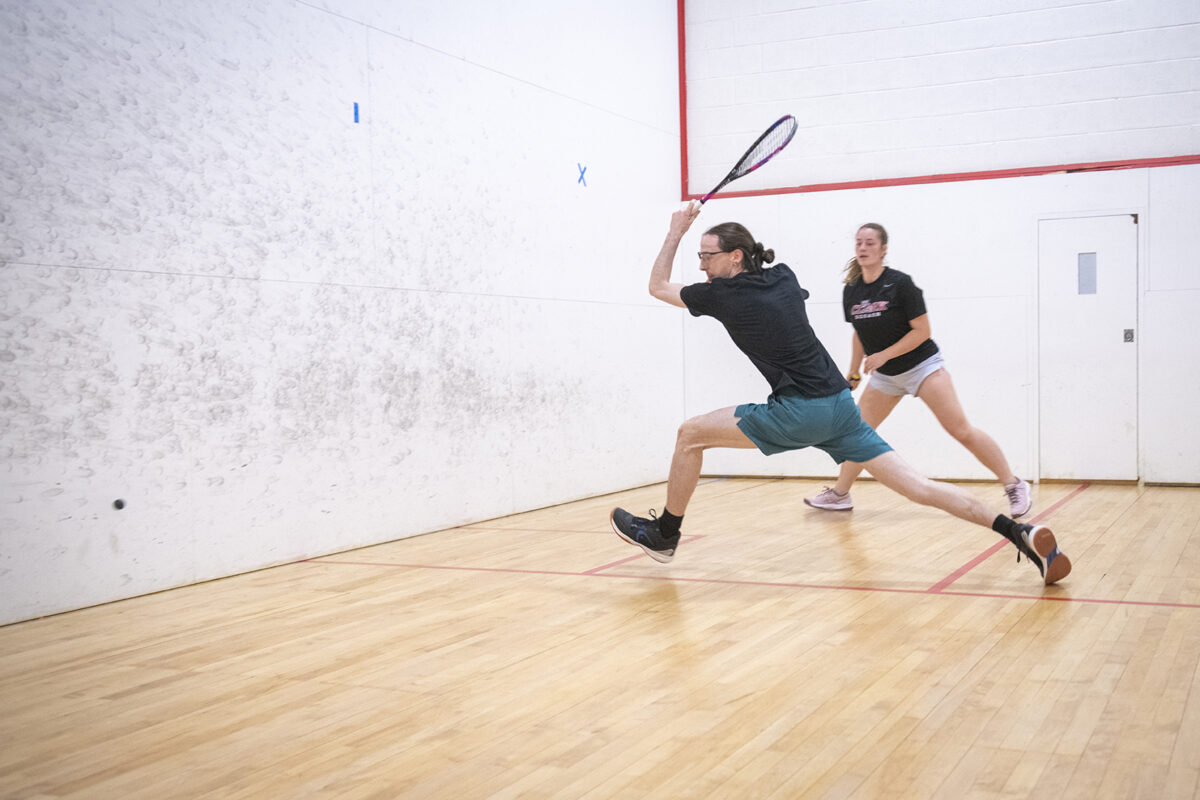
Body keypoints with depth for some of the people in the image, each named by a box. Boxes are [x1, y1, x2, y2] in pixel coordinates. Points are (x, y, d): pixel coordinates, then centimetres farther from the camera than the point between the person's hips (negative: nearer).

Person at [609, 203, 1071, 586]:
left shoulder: (725, 293, -5)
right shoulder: (784, 276, 12)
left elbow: (657, 286, 11)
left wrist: (676, 230, 19)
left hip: (799, 411, -7)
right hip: (839, 404, 7)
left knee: (691, 434, 4)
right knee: (916, 487, 5)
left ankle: (664, 534, 16)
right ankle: (1018, 532, -4)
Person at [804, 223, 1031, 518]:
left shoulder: (900, 283, -16)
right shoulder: (851, 291, 1)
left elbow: (922, 330, -17)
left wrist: (884, 355, -23)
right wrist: (853, 374, 16)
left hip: (922, 366, -6)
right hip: (884, 375, 6)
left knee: (961, 430, -12)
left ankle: (1014, 485, -3)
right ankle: (839, 494, 20)